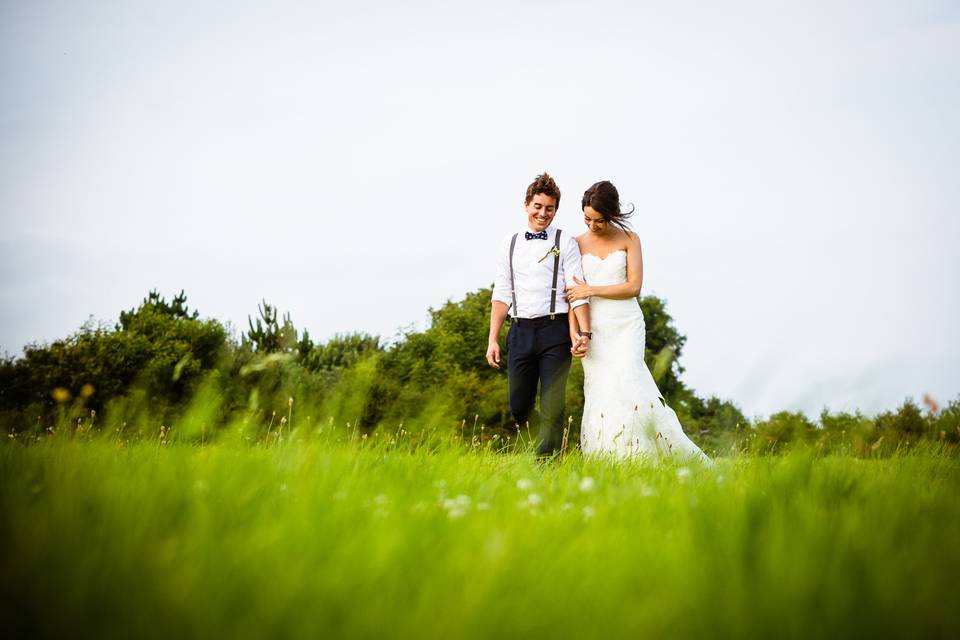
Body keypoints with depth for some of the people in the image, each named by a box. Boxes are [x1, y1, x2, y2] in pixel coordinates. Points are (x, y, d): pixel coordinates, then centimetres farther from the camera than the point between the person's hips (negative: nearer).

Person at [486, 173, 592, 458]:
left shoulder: (565, 243, 2)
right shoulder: (509, 244, 12)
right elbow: (502, 295, 11)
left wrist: (584, 333, -16)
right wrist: (493, 339, 5)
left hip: (555, 330, -3)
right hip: (520, 331, 3)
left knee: (552, 407, -4)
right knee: (518, 406, 6)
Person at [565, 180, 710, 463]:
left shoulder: (628, 239, 2)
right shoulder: (577, 244, 7)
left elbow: (633, 286, -4)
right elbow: (573, 293, 5)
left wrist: (591, 290, -10)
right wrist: (575, 333, -6)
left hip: (626, 326, -2)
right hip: (594, 330, 2)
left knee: (624, 384, -19)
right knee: (599, 393, -4)